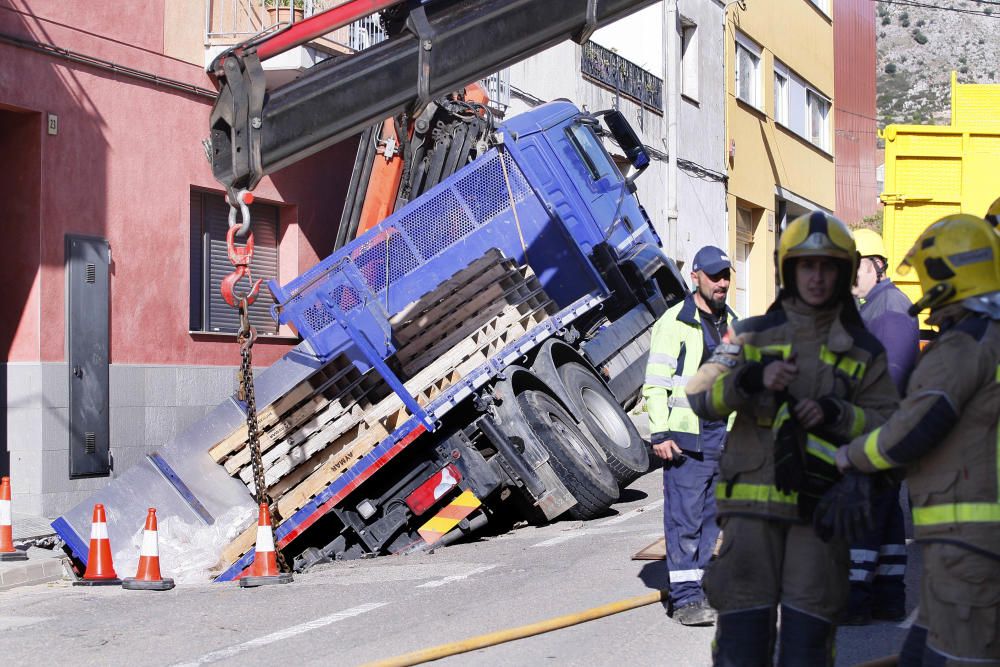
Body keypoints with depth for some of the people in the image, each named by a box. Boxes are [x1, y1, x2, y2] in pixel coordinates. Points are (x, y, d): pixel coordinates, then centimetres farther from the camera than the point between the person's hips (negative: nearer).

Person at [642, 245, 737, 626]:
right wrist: (660, 433, -16)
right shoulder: (675, 323, -7)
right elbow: (655, 383, -10)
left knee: (710, 516, 9)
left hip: (723, 436, 7)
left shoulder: (730, 323, 15)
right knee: (684, 518, -7)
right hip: (686, 437, -7)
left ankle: (696, 587, 17)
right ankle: (685, 598, -5)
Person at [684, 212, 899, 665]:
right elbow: (701, 397, -2)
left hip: (821, 508, 1)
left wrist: (835, 414, -13)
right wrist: (752, 378, -19)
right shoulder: (754, 335, 8)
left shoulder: (862, 351, 10)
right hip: (753, 504, -1)